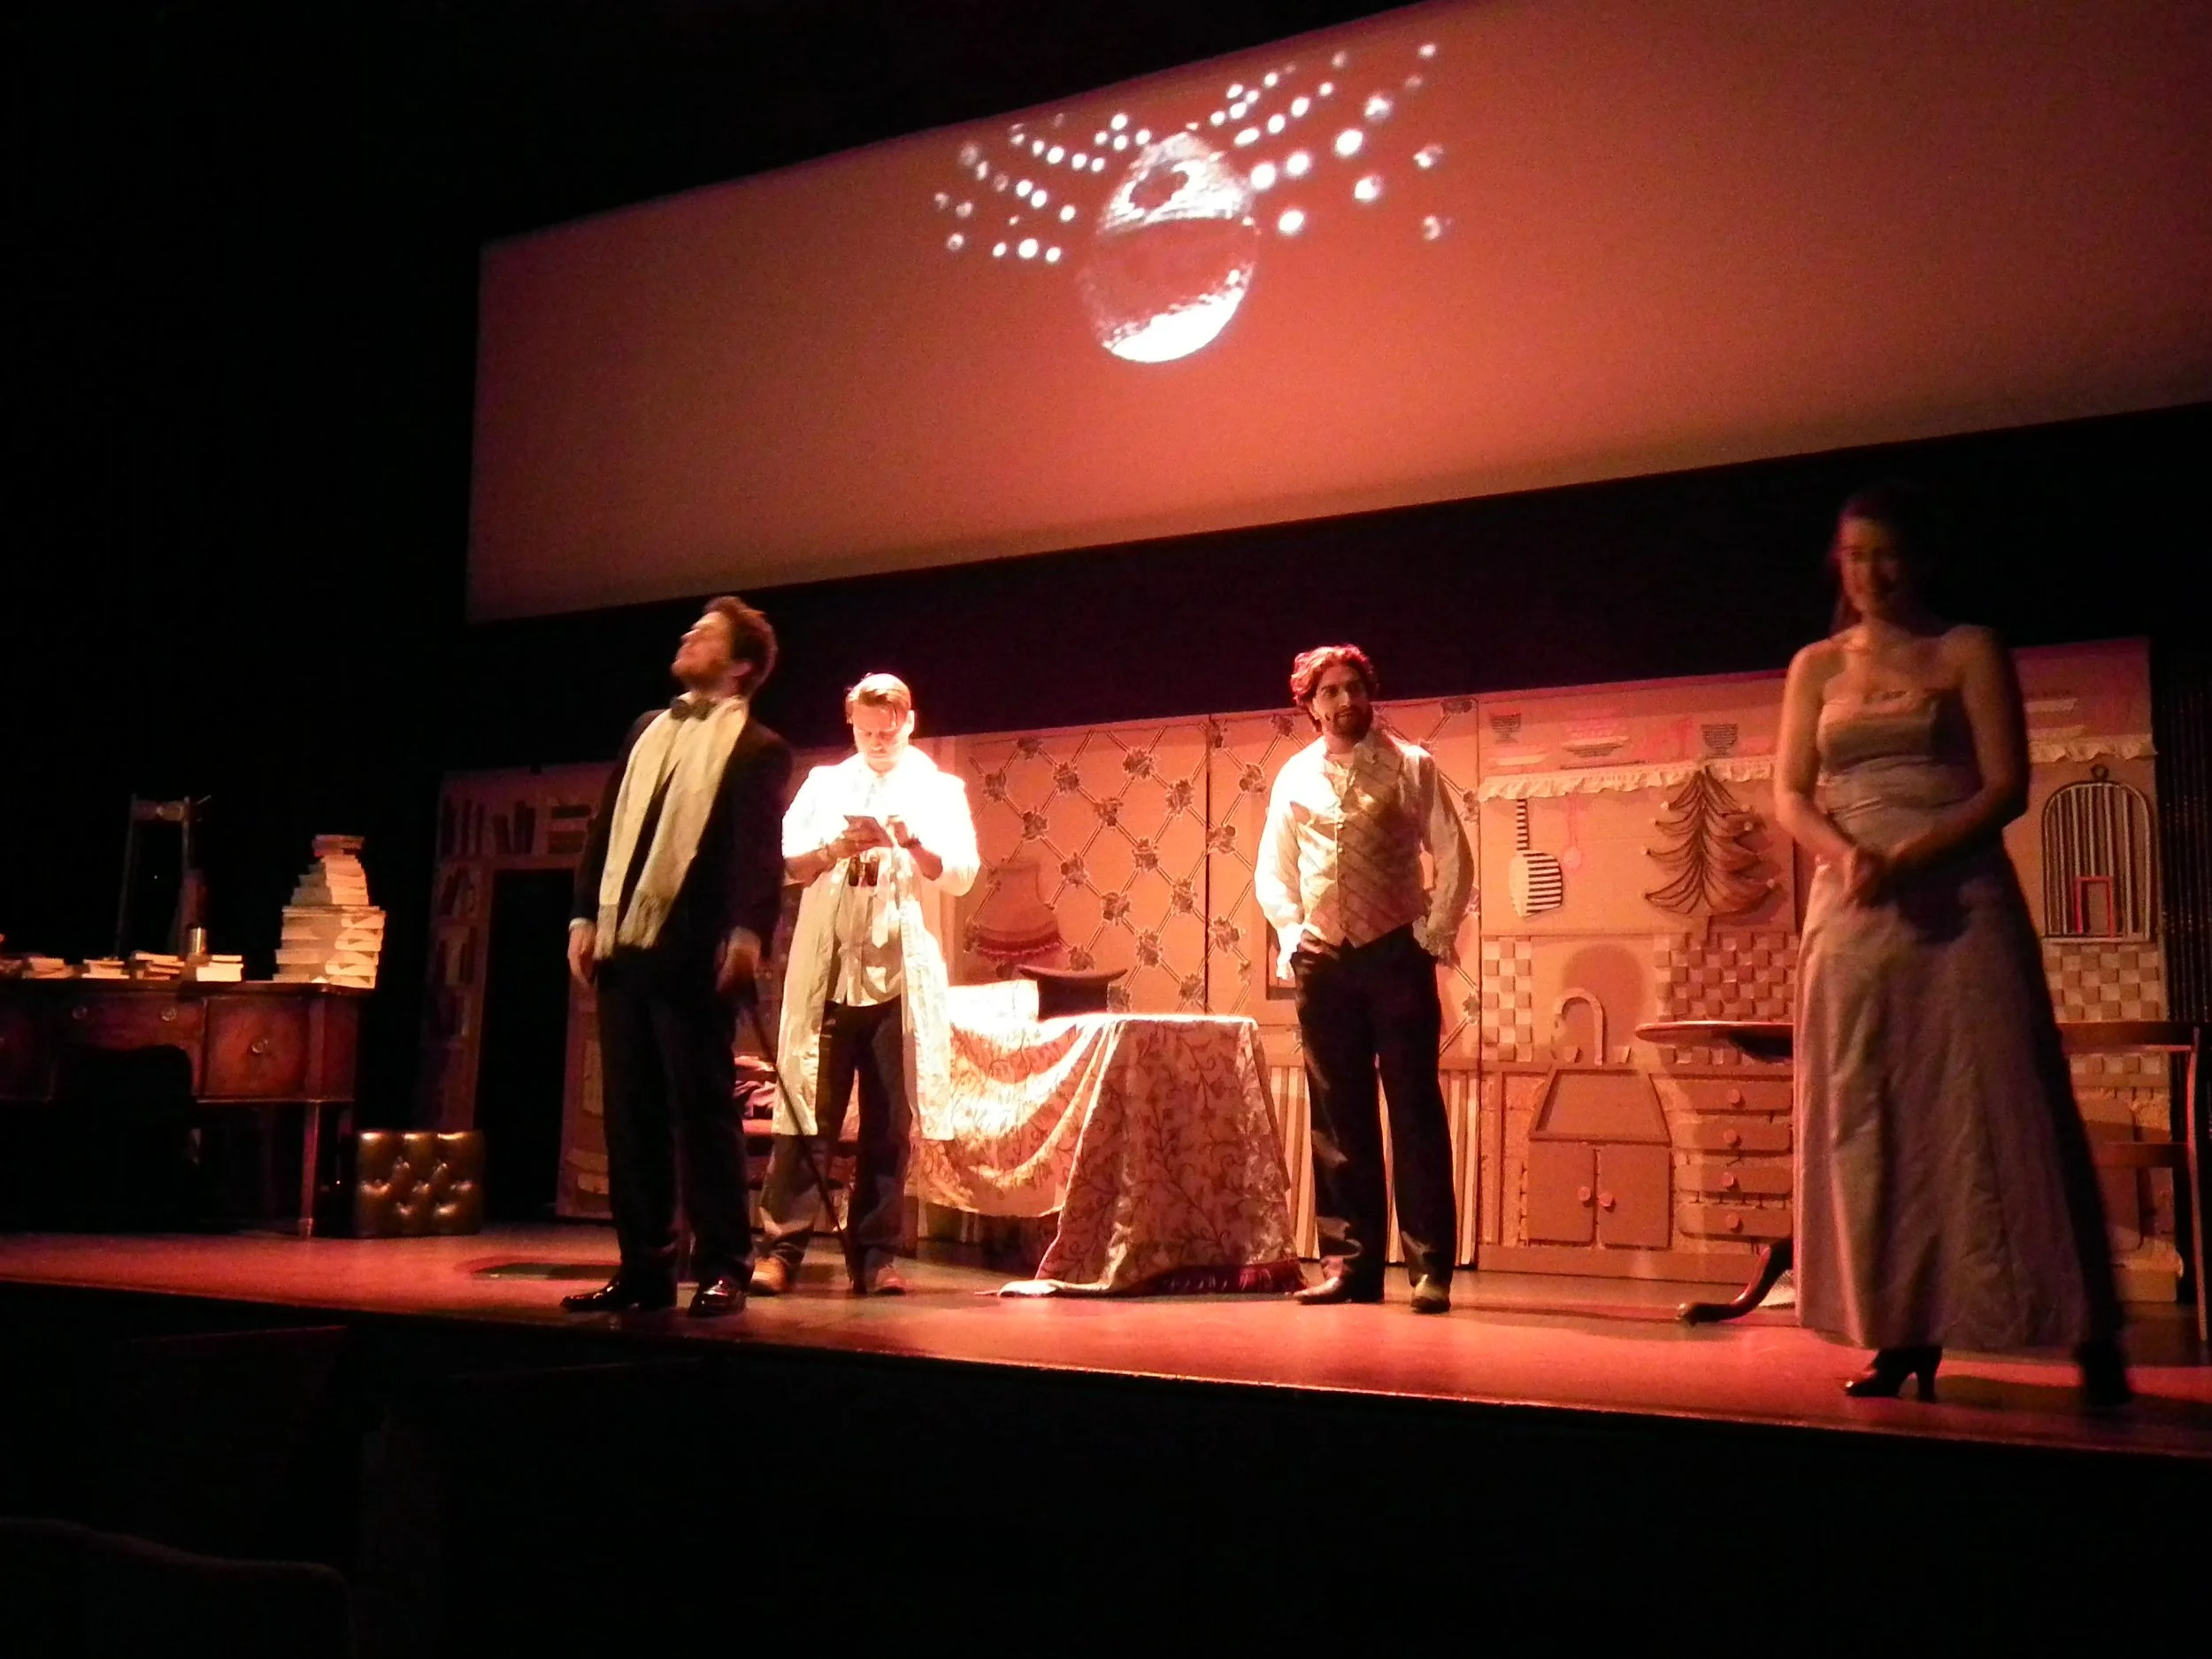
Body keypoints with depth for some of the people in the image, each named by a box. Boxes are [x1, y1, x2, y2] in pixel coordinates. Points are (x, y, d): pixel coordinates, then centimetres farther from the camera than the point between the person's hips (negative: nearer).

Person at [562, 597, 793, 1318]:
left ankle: (723, 1270, 5)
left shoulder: (757, 747, 1)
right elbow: (605, 827, 18)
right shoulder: (648, 728, 21)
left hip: (691, 951, -6)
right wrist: (586, 915, 9)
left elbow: (759, 848, -10)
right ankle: (644, 1266, 16)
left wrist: (748, 930, -24)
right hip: (622, 943, 7)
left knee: (702, 1110, -3)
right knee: (630, 1112, 9)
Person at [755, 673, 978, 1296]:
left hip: (900, 979, 0)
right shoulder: (824, 783, 14)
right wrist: (833, 850, -14)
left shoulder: (940, 790, 11)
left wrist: (911, 843, -17)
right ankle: (782, 1249, -3)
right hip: (826, 973, 0)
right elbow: (783, 861, 5)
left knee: (890, 1124, 1)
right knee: (807, 1112, -4)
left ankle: (873, 1257, 6)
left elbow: (961, 877, 0)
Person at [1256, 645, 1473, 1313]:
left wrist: (1436, 935, -6)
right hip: (1323, 959, 3)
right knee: (1337, 1115, 6)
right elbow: (1272, 870, 14)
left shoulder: (1410, 767, 1)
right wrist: (1292, 932, 0)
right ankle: (1348, 1260, 13)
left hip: (1396, 953, -3)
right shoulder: (1295, 777, 8)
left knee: (1415, 1109, -3)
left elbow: (1453, 857, 1)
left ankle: (1430, 1267, 2)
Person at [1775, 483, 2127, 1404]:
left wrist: (1911, 857, -18)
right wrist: (1845, 853, -13)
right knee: (1866, 1124, 1)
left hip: (1961, 904, -3)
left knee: (1991, 1113, -6)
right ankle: (1903, 1336, 7)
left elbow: (2006, 787, -3)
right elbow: (1790, 795, 7)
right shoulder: (1816, 666, 13)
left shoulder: (1970, 652, 4)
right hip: (1851, 912, 3)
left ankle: (2090, 1337, 1)